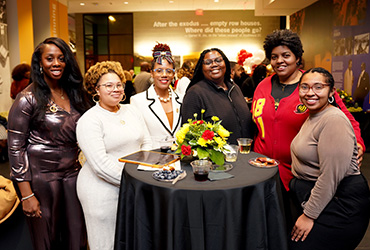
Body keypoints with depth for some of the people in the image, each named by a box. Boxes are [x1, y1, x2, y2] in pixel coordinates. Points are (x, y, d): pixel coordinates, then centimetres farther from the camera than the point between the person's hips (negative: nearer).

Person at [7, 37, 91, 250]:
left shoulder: (74, 93, 6)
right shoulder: (28, 99, -10)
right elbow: (15, 148, -10)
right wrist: (27, 195, -12)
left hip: (72, 173, 5)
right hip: (41, 177, -4)